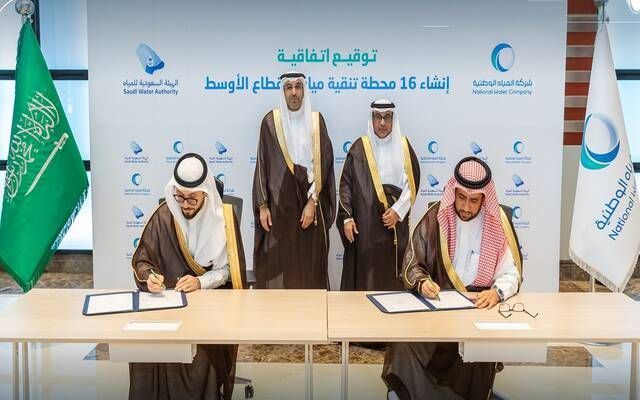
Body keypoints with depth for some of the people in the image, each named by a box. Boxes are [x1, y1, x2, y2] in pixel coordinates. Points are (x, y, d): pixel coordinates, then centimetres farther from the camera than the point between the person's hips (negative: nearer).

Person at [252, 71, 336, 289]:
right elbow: (262, 165, 2)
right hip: (278, 204, 0)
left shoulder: (316, 120, 4)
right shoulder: (271, 121, 2)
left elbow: (323, 163, -1)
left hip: (309, 204, 1)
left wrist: (312, 202, -9)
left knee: (309, 265, 4)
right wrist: (262, 205, -4)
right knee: (276, 263, 1)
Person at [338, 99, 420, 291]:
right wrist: (346, 217, -8)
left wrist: (398, 210, -9)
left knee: (392, 269, 4)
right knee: (366, 269, -1)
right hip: (366, 221, -1)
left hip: (395, 221, 2)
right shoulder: (360, 147, 3)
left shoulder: (403, 146, 7)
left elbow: (412, 182, 3)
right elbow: (346, 184, 0)